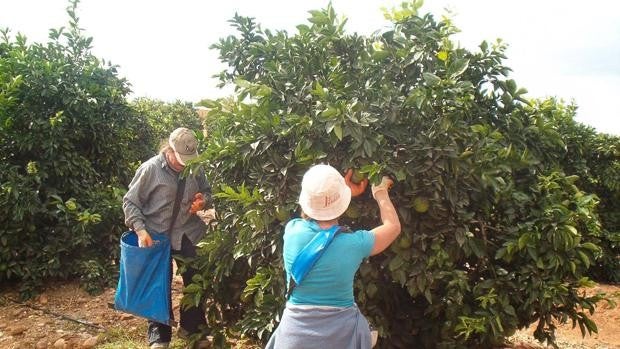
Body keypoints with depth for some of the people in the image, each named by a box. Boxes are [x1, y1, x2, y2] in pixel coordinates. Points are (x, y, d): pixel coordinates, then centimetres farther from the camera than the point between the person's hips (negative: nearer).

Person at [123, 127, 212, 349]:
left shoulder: (195, 168, -5)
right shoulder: (150, 169, -16)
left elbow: (206, 191, 11)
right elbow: (130, 202, -11)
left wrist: (203, 200, -13)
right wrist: (140, 230, -21)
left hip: (187, 234, 4)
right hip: (157, 235, -3)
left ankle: (191, 327, 33)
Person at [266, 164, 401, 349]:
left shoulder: (292, 231, -13)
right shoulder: (354, 243, -17)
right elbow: (393, 226, 2)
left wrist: (342, 189, 21)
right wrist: (381, 192, 16)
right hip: (341, 332, -1)